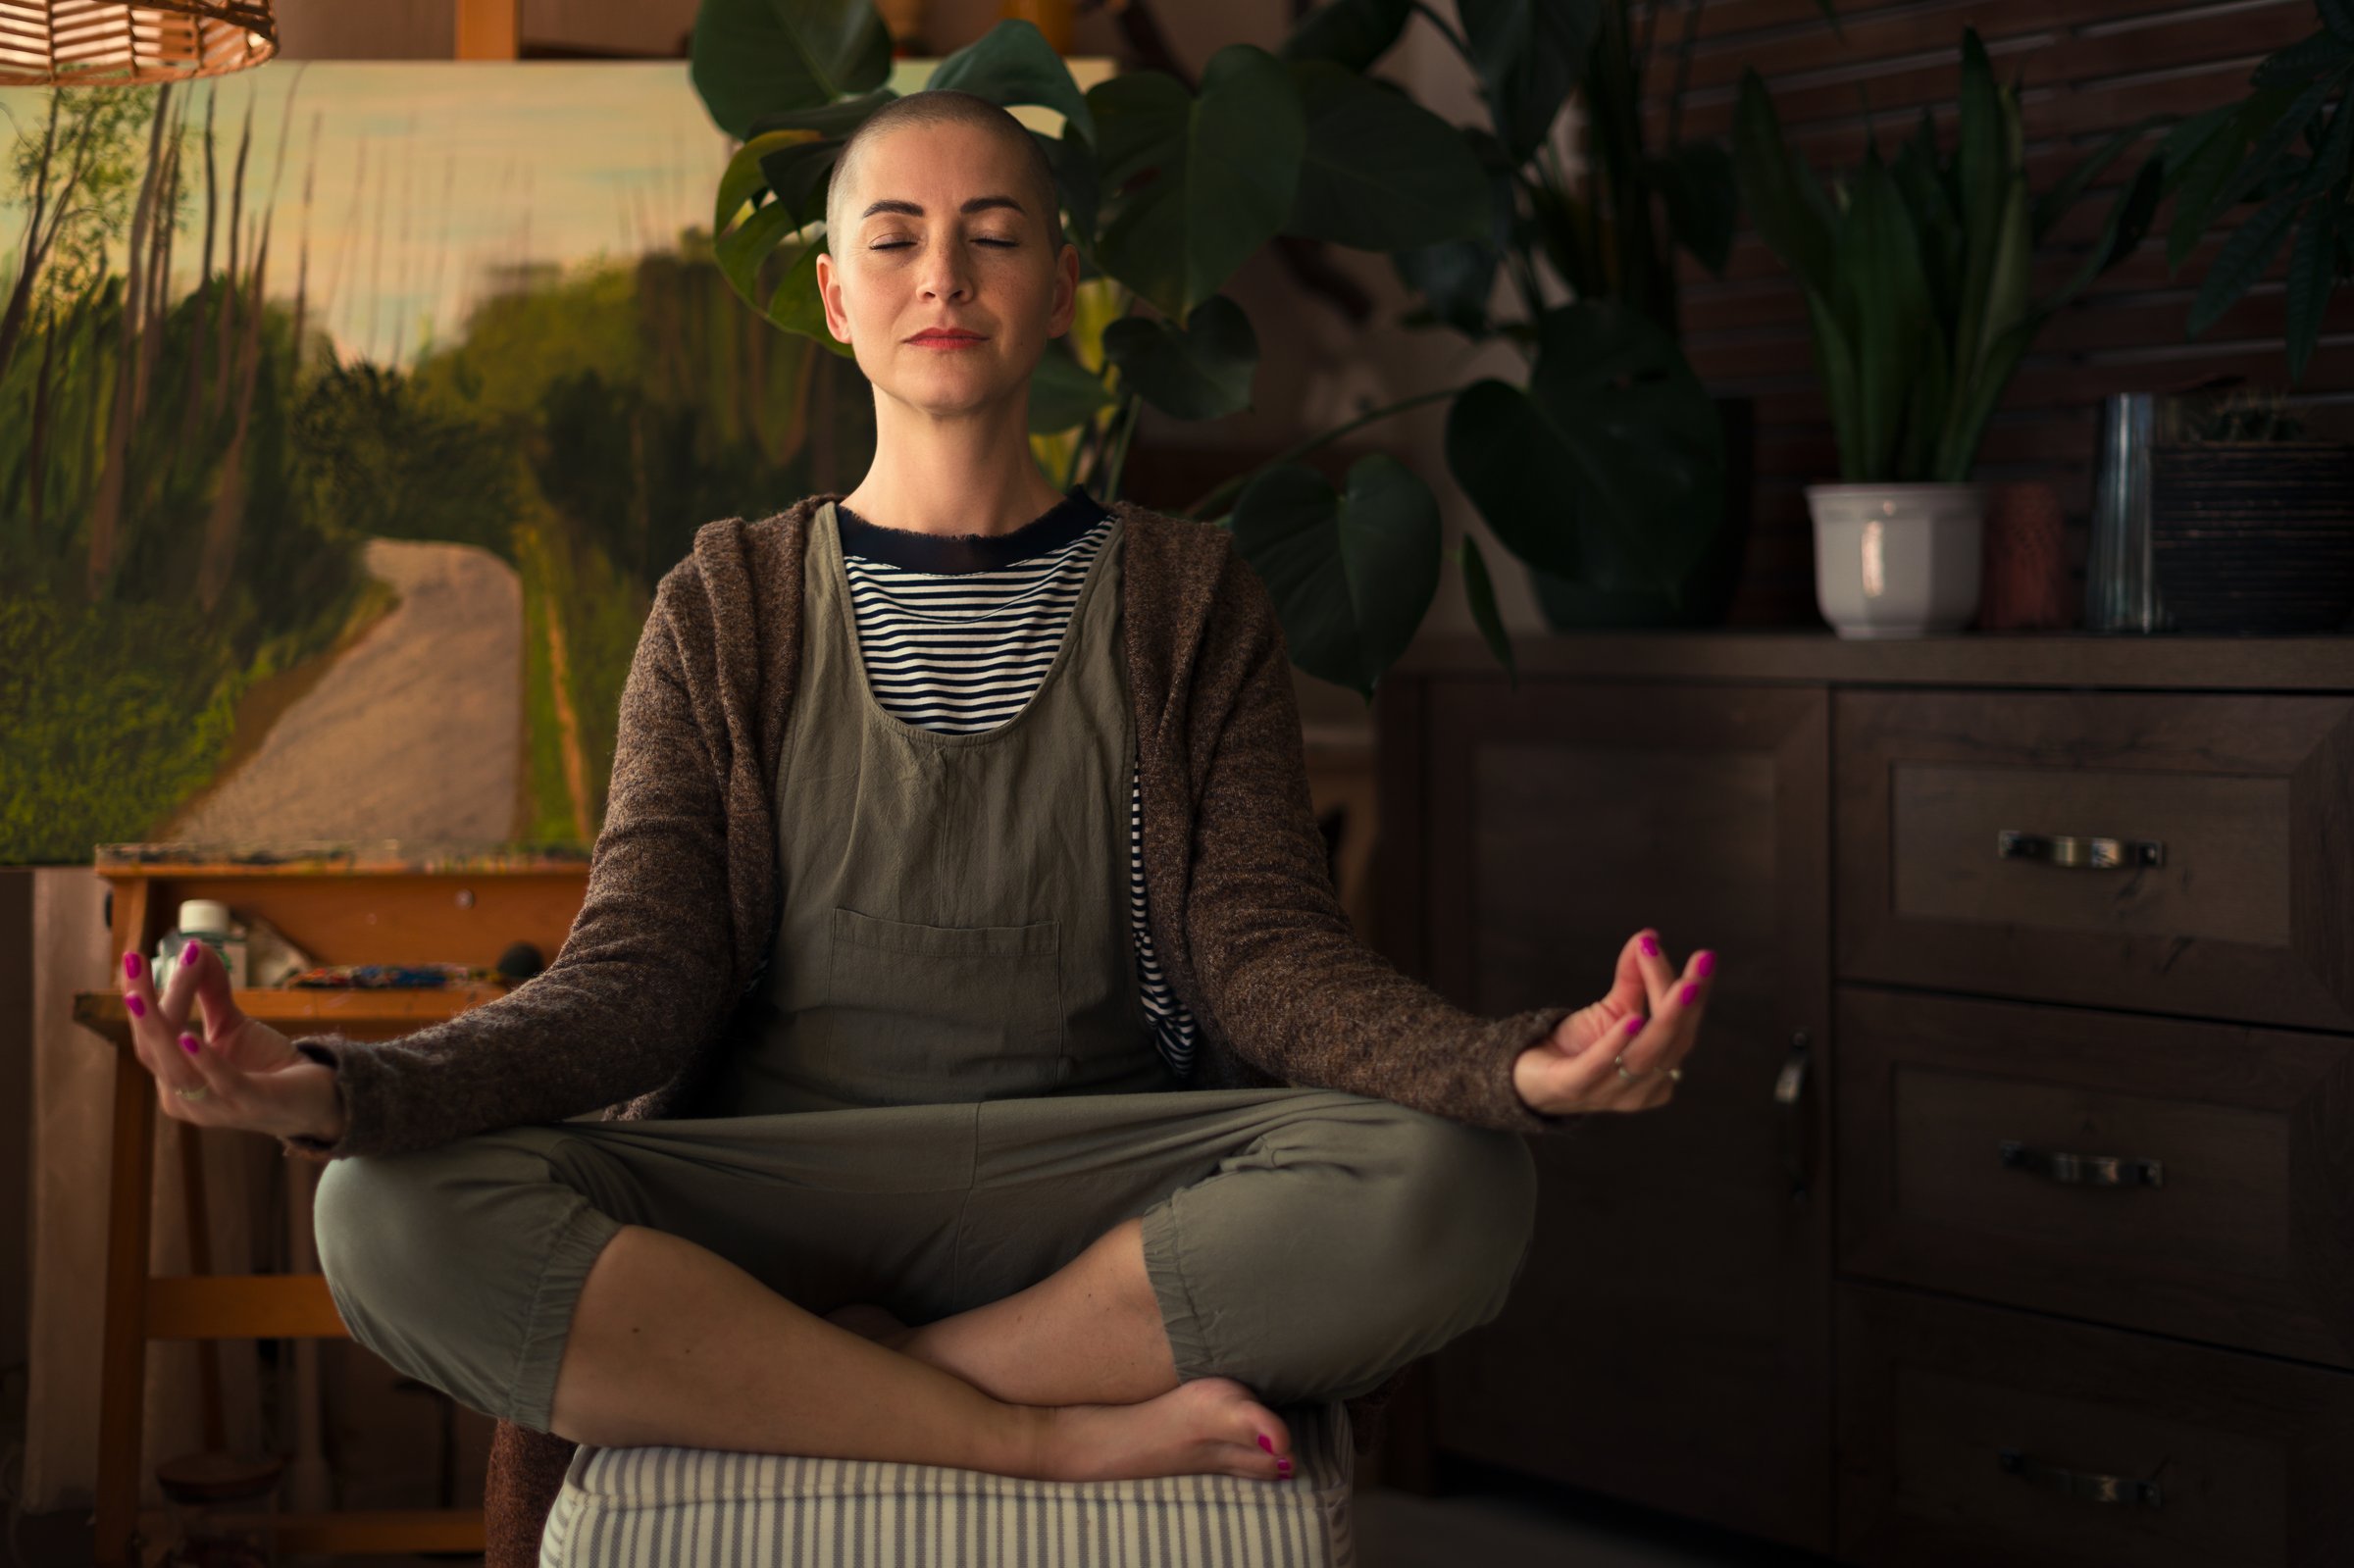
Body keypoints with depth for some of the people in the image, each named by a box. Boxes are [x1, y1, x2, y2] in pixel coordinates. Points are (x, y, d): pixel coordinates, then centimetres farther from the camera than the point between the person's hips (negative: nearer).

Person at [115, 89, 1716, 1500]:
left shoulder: (1187, 598, 13)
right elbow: (641, 973, 2)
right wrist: (352, 1089, -19)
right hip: (771, 1187, 0)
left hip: (1093, 1192, 0)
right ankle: (1058, 1434, -22)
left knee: (1450, 1187, -31)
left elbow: (1267, 945, 1)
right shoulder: (730, 611, 14)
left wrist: (1509, 1065, -23)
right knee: (397, 1218, -29)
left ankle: (816, 1376, -17)